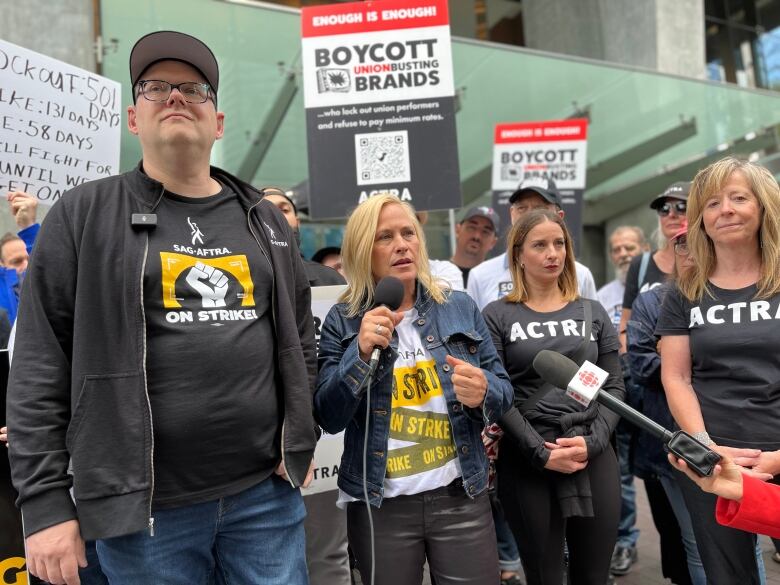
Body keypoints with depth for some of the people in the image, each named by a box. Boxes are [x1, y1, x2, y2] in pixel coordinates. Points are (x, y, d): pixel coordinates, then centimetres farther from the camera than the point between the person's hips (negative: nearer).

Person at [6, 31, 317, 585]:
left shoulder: (265, 220, 9)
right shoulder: (83, 216, -2)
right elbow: (38, 369, -4)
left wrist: (300, 444, 7)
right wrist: (45, 502, -7)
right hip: (144, 509, -2)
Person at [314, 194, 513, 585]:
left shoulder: (460, 307, 1)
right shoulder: (342, 321, -3)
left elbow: (503, 390, 5)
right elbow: (329, 418, -8)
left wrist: (483, 394, -18)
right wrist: (361, 352, -21)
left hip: (460, 496, 1)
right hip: (380, 505, -1)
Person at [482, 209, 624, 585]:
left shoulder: (593, 312, 10)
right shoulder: (497, 316, -1)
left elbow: (614, 386, 6)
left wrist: (594, 441, -9)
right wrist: (540, 452, -13)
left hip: (594, 458, 3)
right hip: (527, 463, -3)